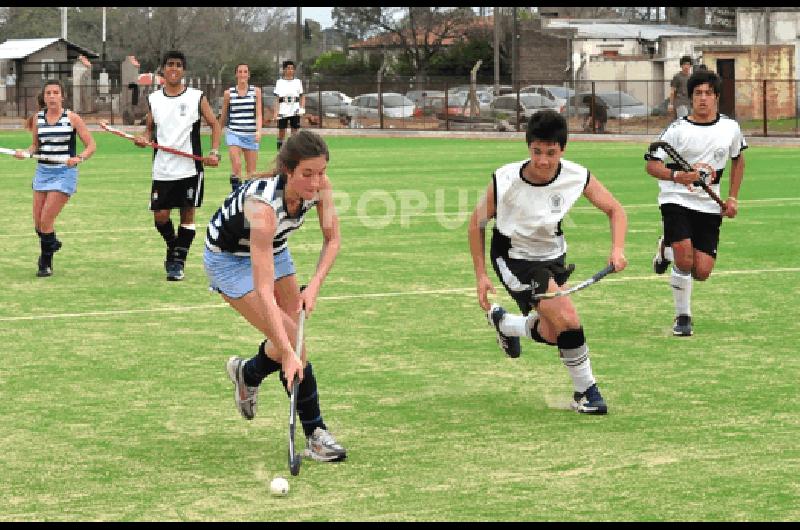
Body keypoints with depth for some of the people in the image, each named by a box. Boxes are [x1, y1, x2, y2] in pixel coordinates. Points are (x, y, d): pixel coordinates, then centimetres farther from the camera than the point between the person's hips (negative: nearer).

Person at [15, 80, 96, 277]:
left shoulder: (72, 118, -6)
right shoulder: (38, 118, 5)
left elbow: (91, 145, -3)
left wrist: (79, 158, -22)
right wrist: (25, 152, -4)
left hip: (65, 173, -4)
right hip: (42, 172, 4)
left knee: (46, 220, -11)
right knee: (38, 222, 6)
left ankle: (46, 263, 6)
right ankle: (51, 243, 39)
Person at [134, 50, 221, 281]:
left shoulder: (196, 98, -1)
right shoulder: (153, 99, 7)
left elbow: (215, 125, 4)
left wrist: (214, 152, -9)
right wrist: (144, 138, -4)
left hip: (190, 168, -2)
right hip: (162, 169, 2)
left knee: (187, 215, 1)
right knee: (160, 216, 0)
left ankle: (178, 261, 10)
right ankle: (173, 246, 28)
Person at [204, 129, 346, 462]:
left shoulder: (319, 186, -24)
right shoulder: (263, 204, -43)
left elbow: (332, 239, -5)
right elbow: (264, 290, -44)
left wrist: (315, 285, -22)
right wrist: (287, 353, -47)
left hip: (273, 248, 6)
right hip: (229, 257, -6)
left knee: (293, 336, 4)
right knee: (291, 341, -16)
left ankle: (247, 373, 35)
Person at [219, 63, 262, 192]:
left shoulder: (256, 91, 5)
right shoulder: (229, 93, 4)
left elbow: (258, 114, 0)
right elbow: (223, 116, 15)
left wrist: (258, 131, -14)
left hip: (251, 135, 1)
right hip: (233, 133, -1)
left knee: (251, 170, 5)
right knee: (236, 165, -19)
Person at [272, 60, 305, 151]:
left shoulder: (298, 82, 9)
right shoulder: (279, 82, 6)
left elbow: (302, 96, 9)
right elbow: (277, 98, 3)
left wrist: (302, 108, -6)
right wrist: (276, 112, -5)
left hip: (295, 110, 1)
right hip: (283, 110, -1)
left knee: (295, 130, -1)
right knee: (281, 131, 1)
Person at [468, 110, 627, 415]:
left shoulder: (577, 177, -19)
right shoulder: (505, 181, -26)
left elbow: (615, 210, -5)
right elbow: (477, 223, -9)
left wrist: (618, 247, -23)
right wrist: (481, 276, -9)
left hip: (552, 256, 5)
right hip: (514, 258, -5)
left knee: (552, 335, 14)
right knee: (567, 320, -23)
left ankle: (502, 322, 44)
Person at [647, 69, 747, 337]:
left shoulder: (730, 128, 3)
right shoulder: (677, 130, -8)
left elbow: (738, 159, 21)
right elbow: (651, 164, -9)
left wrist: (733, 197, 14)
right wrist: (676, 176, -29)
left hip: (709, 205, 3)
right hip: (676, 200, -3)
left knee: (702, 272, -5)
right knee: (685, 260, -21)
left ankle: (667, 250, 28)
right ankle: (683, 317, 3)